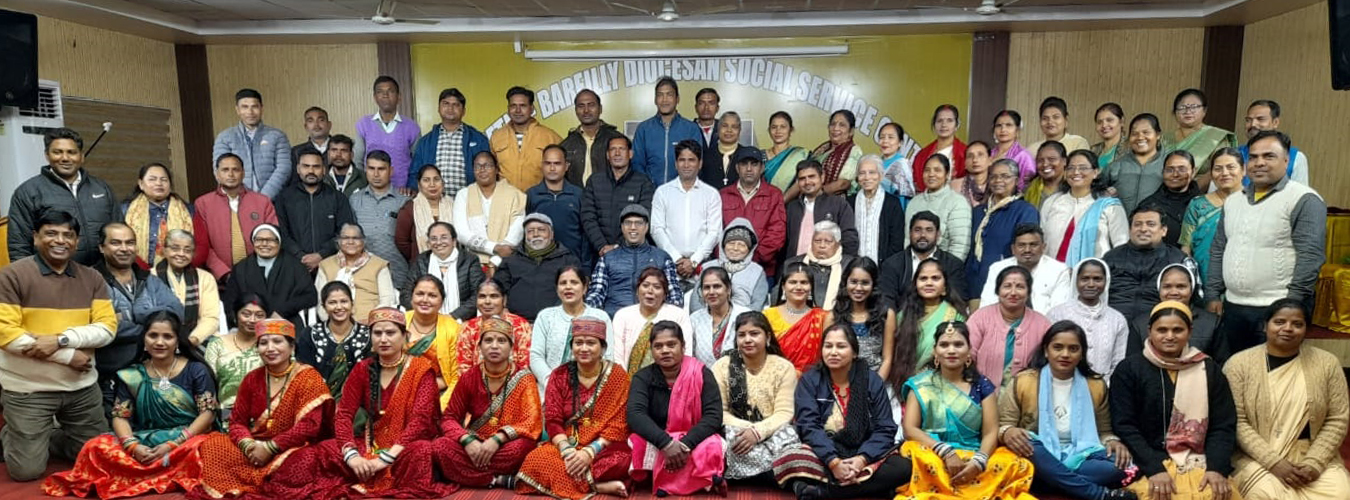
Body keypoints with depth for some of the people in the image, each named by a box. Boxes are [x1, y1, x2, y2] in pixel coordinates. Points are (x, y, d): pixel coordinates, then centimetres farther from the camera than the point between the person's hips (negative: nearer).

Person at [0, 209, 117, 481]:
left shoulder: (92, 278, 3)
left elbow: (107, 327, -4)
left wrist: (61, 339, -21)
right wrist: (68, 356, -17)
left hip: (82, 387, 4)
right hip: (27, 389, -4)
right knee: (27, 470, 1)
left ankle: (47, 437, 37)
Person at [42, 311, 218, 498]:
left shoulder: (196, 370, 1)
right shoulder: (132, 376, 7)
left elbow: (207, 414, -6)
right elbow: (120, 417, 3)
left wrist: (173, 445, -18)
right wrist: (133, 446, -18)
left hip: (187, 440, -3)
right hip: (145, 443, 3)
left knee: (203, 448, -38)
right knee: (96, 446, -23)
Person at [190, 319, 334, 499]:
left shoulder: (308, 378, -7)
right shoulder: (252, 379, 8)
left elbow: (309, 426, -16)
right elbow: (237, 421, 7)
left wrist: (269, 447, -18)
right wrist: (247, 444, -15)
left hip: (291, 450, -4)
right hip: (255, 448, 4)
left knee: (302, 460, -37)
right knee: (211, 447, -17)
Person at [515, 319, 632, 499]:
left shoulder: (617, 376, -3)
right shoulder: (559, 375, 3)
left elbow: (617, 426, -8)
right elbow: (553, 421, -3)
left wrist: (590, 452, -22)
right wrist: (567, 450, -22)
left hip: (604, 448, -2)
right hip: (567, 446, 3)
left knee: (619, 460, -36)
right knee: (536, 460, -29)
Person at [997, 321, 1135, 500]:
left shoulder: (1096, 385, 11)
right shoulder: (1022, 382, 2)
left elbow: (1103, 431, 20)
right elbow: (1001, 426, 2)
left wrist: (1113, 442, -5)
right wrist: (1007, 432, -23)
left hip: (1079, 458, 2)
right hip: (1038, 459, -2)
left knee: (1120, 464, -26)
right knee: (1029, 447, -36)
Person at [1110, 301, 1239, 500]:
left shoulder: (1209, 369, 12)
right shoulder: (1129, 369, 3)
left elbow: (1224, 426, 7)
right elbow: (1124, 425, -4)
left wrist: (1217, 468, -10)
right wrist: (1155, 469, -15)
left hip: (1200, 464, 3)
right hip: (1148, 464, -2)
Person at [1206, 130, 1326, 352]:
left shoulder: (1304, 200, -7)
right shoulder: (1234, 201, 15)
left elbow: (1311, 256, -14)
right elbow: (1218, 250, 19)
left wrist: (1292, 304, -18)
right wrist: (1213, 295, 12)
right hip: (1232, 307, 6)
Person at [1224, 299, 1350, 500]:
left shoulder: (1327, 363, 4)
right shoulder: (1239, 363, -4)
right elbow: (1237, 421, -7)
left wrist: (1314, 463, -10)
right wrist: (1273, 462, -16)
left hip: (1314, 456, 3)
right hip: (1258, 457, -2)